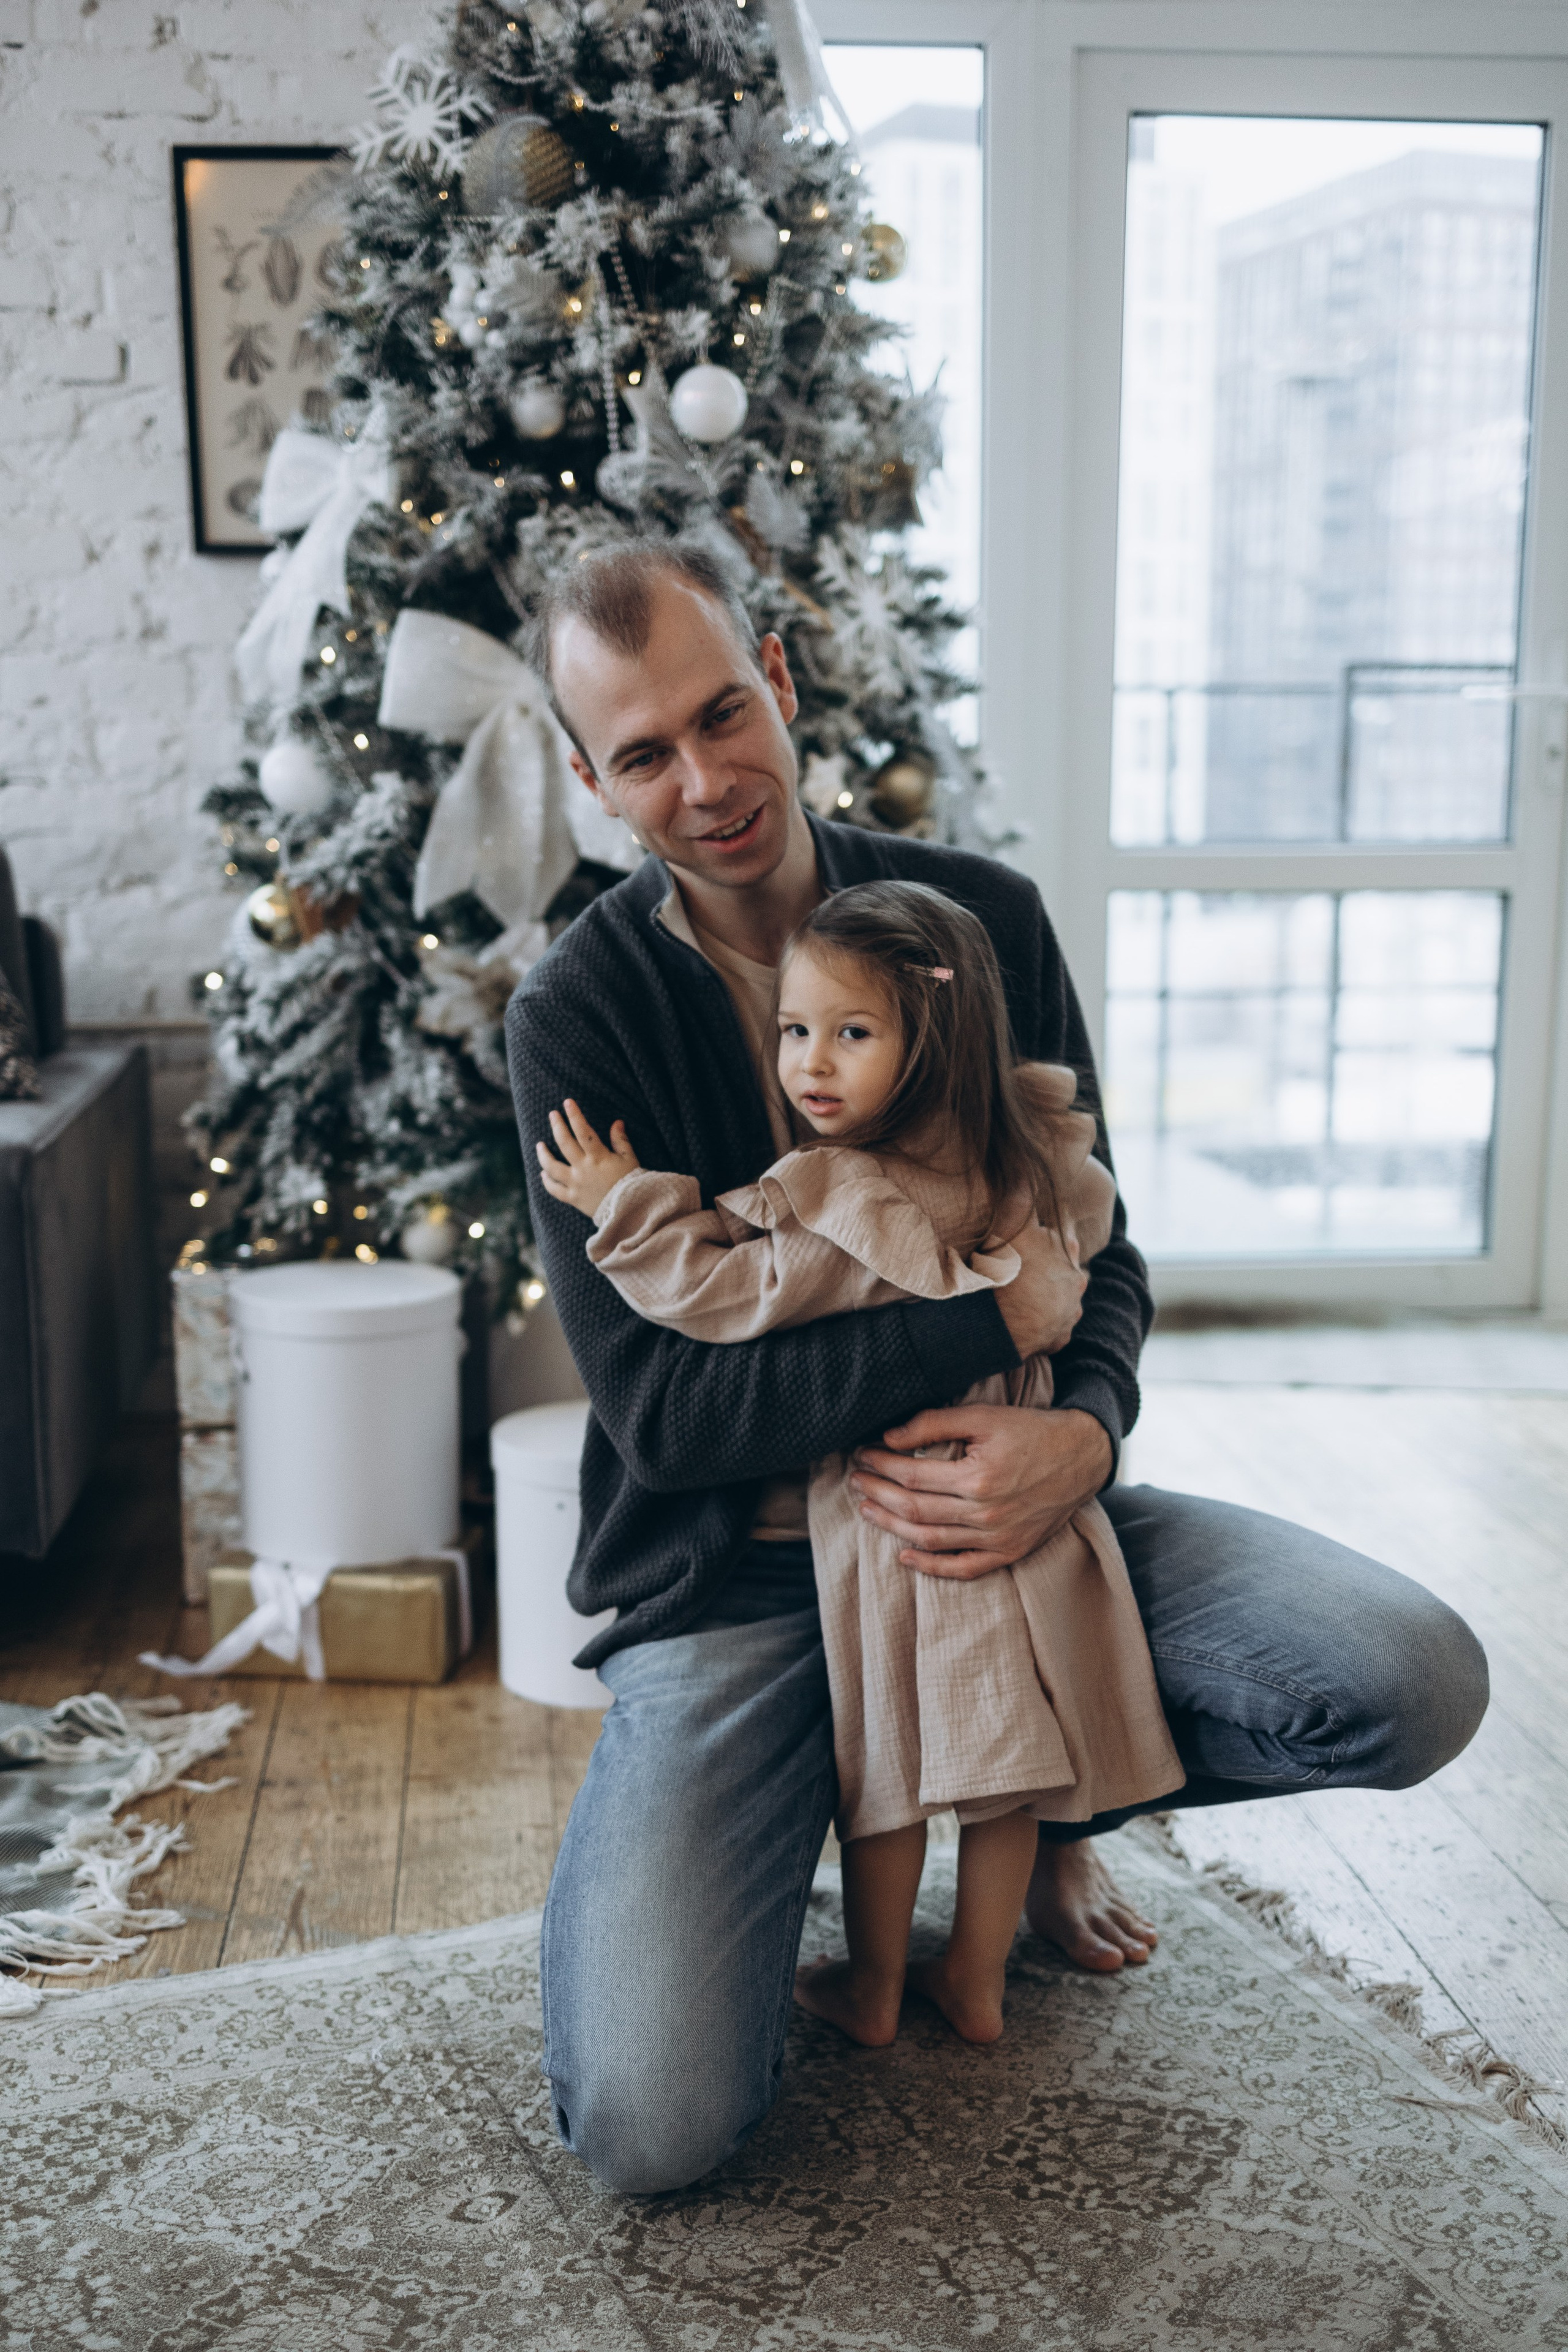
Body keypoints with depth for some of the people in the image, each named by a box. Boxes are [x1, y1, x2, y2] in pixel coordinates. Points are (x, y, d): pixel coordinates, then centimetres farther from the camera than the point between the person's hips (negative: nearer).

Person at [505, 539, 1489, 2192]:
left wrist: (1080, 1437, -19)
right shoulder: (578, 1013, -9)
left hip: (998, 1501, 4)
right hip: (729, 1571, -3)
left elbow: (1097, 1249, 5)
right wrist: (993, 1319, -19)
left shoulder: (983, 918, 0)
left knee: (1417, 1684, -16)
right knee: (651, 2127, -21)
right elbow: (658, 1404, -15)